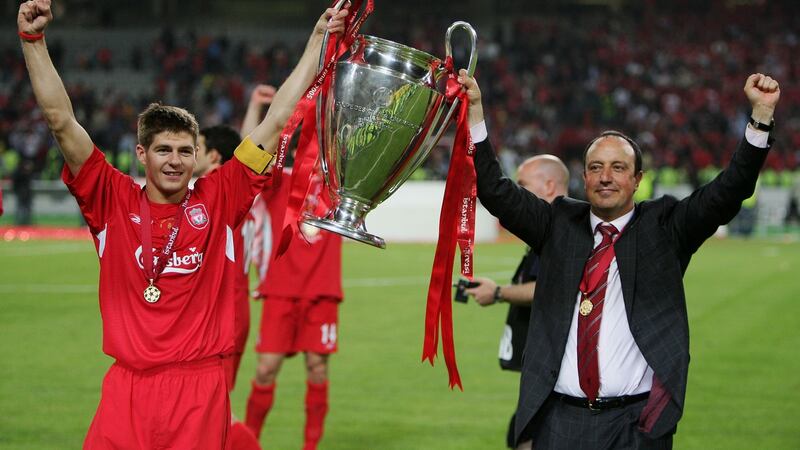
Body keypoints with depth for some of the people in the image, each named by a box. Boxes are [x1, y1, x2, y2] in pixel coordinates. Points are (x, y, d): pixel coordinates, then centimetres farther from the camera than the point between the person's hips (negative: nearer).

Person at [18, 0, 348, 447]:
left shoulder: (218, 200, 4)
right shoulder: (114, 201, 3)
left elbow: (277, 120, 4)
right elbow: (62, 121, -1)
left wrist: (319, 40, 5)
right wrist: (33, 41, -7)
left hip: (202, 393, 0)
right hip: (128, 391, 0)